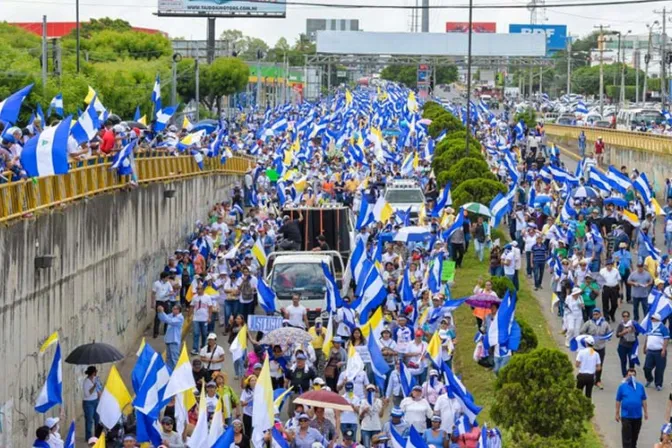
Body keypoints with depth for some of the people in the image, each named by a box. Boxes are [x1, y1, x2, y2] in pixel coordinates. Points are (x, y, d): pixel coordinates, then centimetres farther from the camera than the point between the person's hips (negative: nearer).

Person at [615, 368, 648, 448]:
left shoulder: (640, 386, 3)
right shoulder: (622, 386, -4)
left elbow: (643, 400, 11)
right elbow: (618, 401, 0)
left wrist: (646, 412, 11)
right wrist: (617, 414, 0)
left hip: (637, 415, 3)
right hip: (626, 416, -3)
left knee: (635, 436, 16)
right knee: (626, 436, -5)